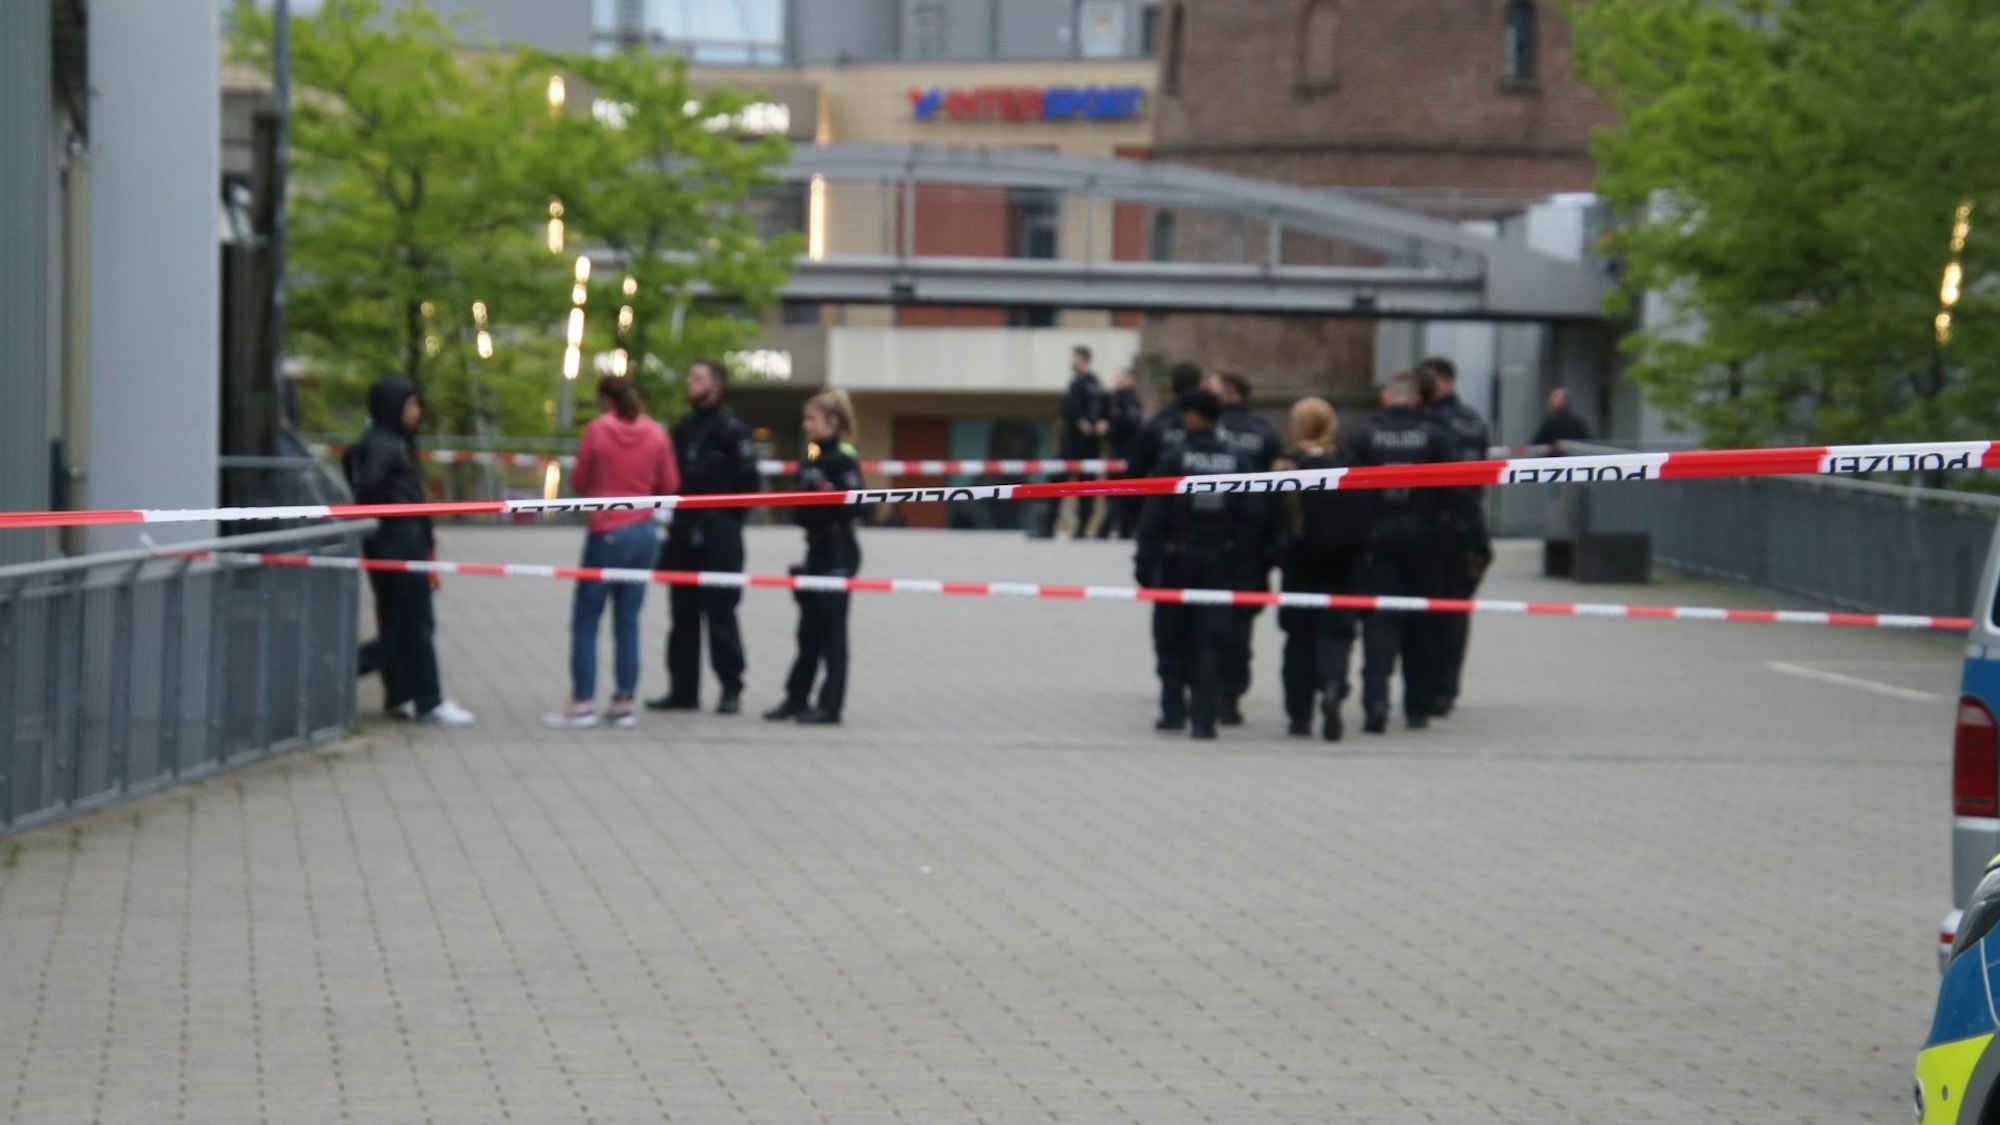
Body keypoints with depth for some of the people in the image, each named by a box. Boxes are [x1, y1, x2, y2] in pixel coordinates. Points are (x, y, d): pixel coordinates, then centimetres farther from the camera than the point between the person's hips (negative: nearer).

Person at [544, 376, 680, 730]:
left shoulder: (598, 430, -8)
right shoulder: (655, 433, 2)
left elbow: (578, 483, -3)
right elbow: (669, 485, 9)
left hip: (607, 533, -5)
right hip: (644, 534, 5)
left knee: (585, 621, 2)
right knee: (628, 622, 9)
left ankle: (581, 704, -1)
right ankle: (624, 704, 8)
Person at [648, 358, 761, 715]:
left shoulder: (732, 430, -7)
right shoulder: (683, 428, 15)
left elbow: (748, 483, -10)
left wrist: (726, 517, -5)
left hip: (718, 538, -7)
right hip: (684, 534, 7)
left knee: (720, 613, -4)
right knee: (683, 615, 9)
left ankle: (731, 689, 3)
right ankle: (682, 689, 14)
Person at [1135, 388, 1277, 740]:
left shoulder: (1174, 461, -8)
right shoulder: (1239, 463, -1)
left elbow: (1154, 515, -9)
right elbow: (1255, 516, -4)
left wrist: (1145, 562, -5)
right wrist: (1247, 555, 5)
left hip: (1177, 562, -2)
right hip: (1223, 563, 2)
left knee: (1171, 641, 13)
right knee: (1211, 643, 2)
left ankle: (1174, 711, 14)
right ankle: (1203, 717, -4)